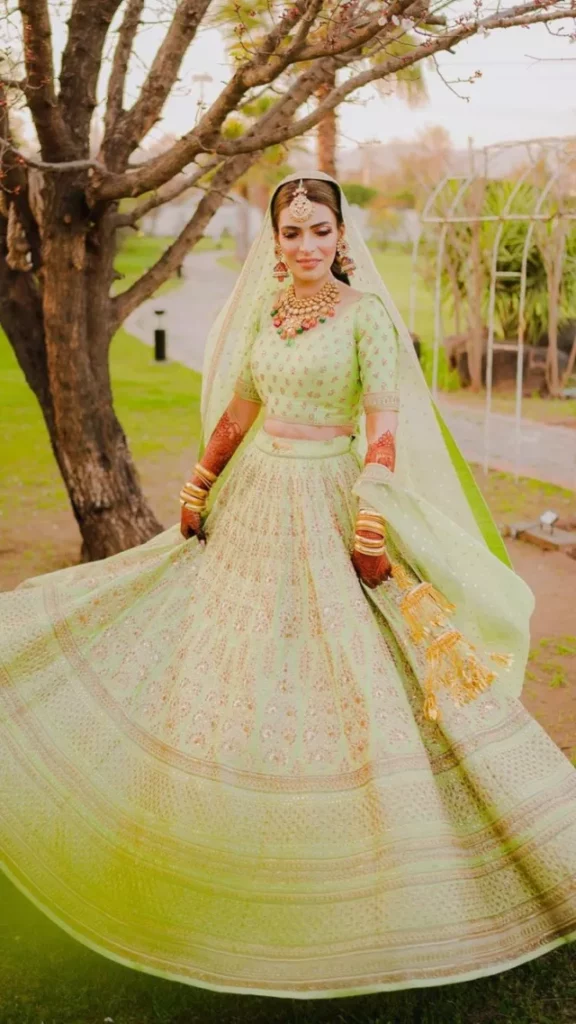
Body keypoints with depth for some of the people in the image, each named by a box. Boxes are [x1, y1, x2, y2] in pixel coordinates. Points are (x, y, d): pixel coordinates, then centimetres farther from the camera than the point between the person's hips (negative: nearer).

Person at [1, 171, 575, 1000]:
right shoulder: (263, 309, 9)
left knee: (359, 690, -3)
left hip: (330, 510, -6)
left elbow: (384, 430, -13)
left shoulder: (366, 312, -8)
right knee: (229, 674, 12)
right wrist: (196, 494, 13)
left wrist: (371, 531, -22)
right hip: (255, 502, 6)